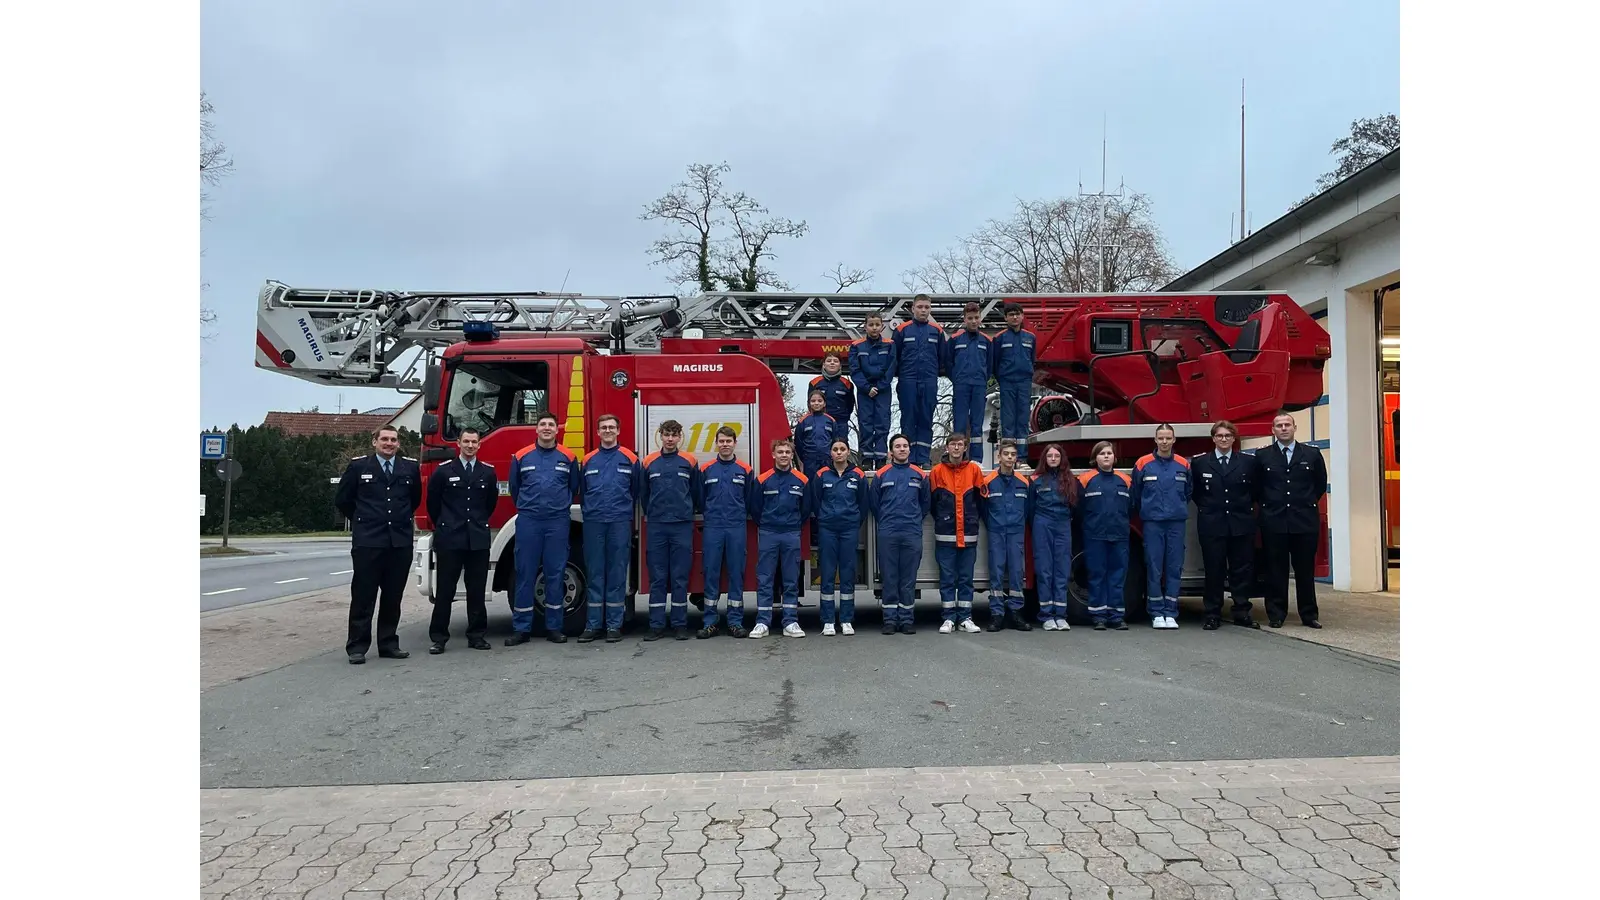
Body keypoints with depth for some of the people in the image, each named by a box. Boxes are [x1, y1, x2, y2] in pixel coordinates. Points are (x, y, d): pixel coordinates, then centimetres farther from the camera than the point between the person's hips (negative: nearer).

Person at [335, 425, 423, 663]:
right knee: (363, 596, 1)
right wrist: (361, 520, 15)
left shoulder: (411, 467, 8)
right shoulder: (358, 466, 2)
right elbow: (342, 499, 11)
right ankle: (357, 646, 7)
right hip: (367, 542, -2)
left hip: (400, 542, 3)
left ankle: (388, 644, 17)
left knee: (393, 597, 8)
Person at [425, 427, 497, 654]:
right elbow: (433, 502, 10)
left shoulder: (488, 472, 6)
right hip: (449, 539, -2)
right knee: (444, 590, 2)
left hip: (479, 539, 2)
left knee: (477, 590, 6)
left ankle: (477, 635, 14)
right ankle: (438, 637, 7)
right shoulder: (443, 471, 1)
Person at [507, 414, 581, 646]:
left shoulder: (568, 457, 5)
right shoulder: (521, 457, 5)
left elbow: (574, 488, 15)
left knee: (555, 574, 4)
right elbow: (515, 487, 16)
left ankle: (554, 627, 11)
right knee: (525, 574, 2)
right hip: (528, 521, 0)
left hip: (558, 522, 0)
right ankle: (521, 628, 8)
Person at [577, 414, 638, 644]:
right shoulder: (588, 460, 11)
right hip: (593, 522, 2)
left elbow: (636, 491, 11)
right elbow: (583, 492, 18)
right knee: (595, 573, 4)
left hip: (620, 523, -2)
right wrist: (589, 513, 14)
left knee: (617, 573, 1)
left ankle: (614, 625, 6)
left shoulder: (630, 458, 5)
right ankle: (593, 624, 9)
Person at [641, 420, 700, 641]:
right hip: (656, 527, 1)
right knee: (657, 578, 3)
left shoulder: (689, 462, 4)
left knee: (680, 578, 2)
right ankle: (657, 625, 8)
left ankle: (680, 625, 9)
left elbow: (696, 493, 11)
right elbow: (643, 493, 15)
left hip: (682, 526, -1)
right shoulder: (649, 462, 6)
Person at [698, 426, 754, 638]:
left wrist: (738, 516, 11)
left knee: (736, 574, 3)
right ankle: (709, 622, 7)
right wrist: (712, 515, 11)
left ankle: (736, 621, 9)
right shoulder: (706, 469, 5)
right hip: (712, 529, 0)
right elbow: (700, 499, 11)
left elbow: (750, 501, 11)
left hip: (737, 529, 0)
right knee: (711, 574, 1)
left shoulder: (745, 470, 5)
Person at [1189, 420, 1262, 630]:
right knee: (1214, 571, 2)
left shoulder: (1248, 461, 6)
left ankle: (1242, 613, 14)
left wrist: (1246, 507, 7)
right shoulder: (1199, 463, 4)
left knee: (1243, 570, 4)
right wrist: (1205, 508, 7)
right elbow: (1194, 492, 12)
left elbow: (1256, 489, 13)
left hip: (1242, 524, 1)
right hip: (1211, 525, -1)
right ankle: (1213, 615, 7)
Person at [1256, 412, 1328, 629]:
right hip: (1274, 522, -1)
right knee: (1275, 571, 3)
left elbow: (1321, 485, 16)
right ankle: (1276, 615, 10)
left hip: (1305, 521, 1)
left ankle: (1308, 615, 14)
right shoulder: (1262, 456, 4)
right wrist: (1268, 504, 9)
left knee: (1306, 570, 5)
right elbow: (1256, 487, 13)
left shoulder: (1312, 455, 6)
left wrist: (1307, 504, 14)